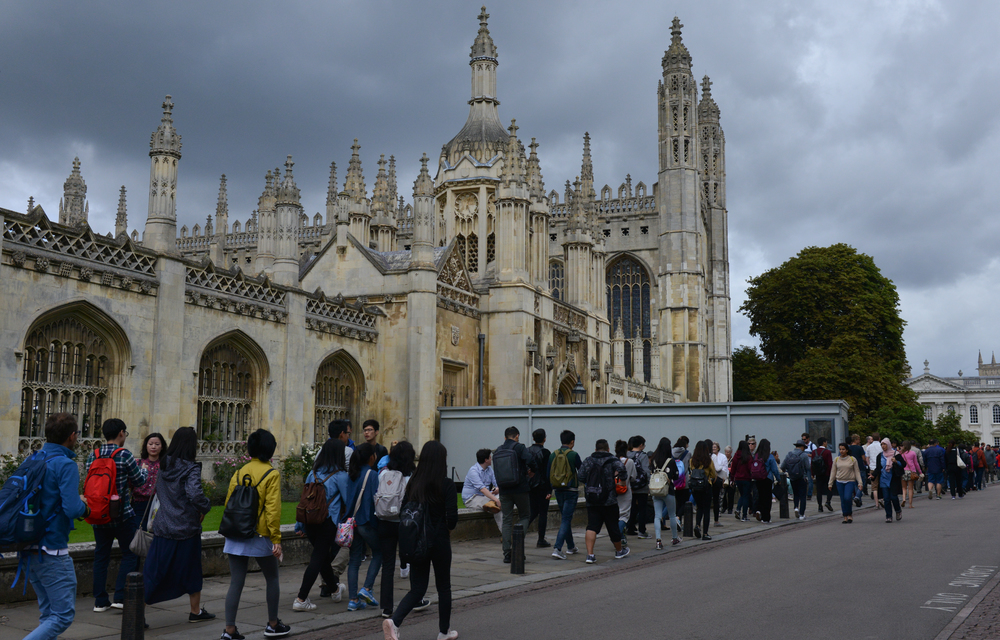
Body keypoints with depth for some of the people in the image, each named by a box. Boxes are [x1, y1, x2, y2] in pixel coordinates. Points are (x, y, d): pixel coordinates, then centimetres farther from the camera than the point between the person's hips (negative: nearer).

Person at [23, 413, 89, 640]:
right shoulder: (66, 465, -16)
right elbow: (72, 509, -25)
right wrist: (83, 505, -3)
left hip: (29, 549, 9)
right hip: (52, 551, -9)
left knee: (47, 612, 17)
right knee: (63, 615, -3)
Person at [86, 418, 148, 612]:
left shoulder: (92, 456, 3)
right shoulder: (124, 455, -13)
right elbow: (139, 481, -4)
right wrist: (144, 470, 17)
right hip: (122, 515, -5)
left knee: (101, 556, 12)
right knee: (129, 554, 6)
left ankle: (100, 600, 14)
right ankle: (120, 597, 0)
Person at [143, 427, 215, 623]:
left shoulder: (164, 467, 4)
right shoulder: (191, 469, -16)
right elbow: (195, 494, -30)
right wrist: (205, 508, -12)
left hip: (163, 527, 5)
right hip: (187, 529, -5)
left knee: (153, 571, 7)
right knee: (191, 570, 13)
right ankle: (196, 611, 27)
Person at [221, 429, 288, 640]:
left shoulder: (239, 472, 7)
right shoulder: (272, 474, -8)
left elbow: (229, 504, 9)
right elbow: (273, 508, -13)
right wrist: (276, 539, -10)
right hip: (259, 536, -4)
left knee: (236, 583, 7)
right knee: (272, 579, 14)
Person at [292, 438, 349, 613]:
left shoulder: (313, 472, 7)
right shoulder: (340, 475, -8)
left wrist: (300, 524, 16)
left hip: (310, 520, 6)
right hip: (328, 522, -6)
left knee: (323, 555, 22)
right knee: (318, 559, -1)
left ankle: (333, 585, 42)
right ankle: (301, 599, -3)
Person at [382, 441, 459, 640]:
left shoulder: (412, 483, 1)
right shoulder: (446, 484, -13)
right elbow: (452, 518, -15)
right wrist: (447, 528, 6)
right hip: (439, 541, -4)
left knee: (417, 588, 11)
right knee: (443, 587, 15)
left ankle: (394, 620, -11)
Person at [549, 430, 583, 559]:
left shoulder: (553, 455, 2)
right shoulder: (573, 455, -11)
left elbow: (548, 474, 5)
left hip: (558, 490, 5)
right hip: (571, 490, -5)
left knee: (565, 518, 18)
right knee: (566, 519, -5)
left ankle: (571, 547, 29)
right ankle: (557, 548, -16)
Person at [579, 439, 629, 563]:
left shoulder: (588, 460, 6)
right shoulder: (612, 460, -2)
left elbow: (581, 476, 0)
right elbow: (621, 468, -21)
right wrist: (619, 479, -2)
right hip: (609, 501, -2)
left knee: (592, 527, -2)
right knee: (613, 526, 12)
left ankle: (590, 554, -13)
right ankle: (619, 551, 31)